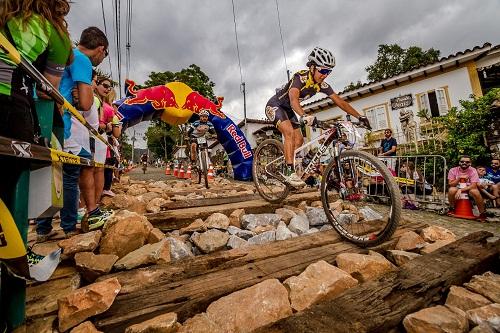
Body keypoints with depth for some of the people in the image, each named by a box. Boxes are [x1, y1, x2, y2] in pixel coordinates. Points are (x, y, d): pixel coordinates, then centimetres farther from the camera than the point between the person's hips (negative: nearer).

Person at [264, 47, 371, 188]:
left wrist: (359, 116, -17)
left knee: (299, 141, 0)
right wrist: (304, 116, -64)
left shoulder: (322, 85, -8)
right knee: (289, 132, -29)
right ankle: (290, 172, -27)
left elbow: (340, 101, -8)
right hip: (275, 105, -7)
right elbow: (294, 99, -46)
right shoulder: (300, 77, -28)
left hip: (287, 109, 8)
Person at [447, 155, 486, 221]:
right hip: (457, 189, 0)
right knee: (452, 190, -34)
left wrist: (461, 190, -30)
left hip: (469, 189, 0)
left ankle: (482, 213, -14)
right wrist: (459, 178, -23)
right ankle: (452, 208, -8)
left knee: (475, 191, -33)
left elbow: (473, 185, -19)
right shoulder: (453, 170, -9)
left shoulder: (473, 170, -10)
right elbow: (450, 184, -10)